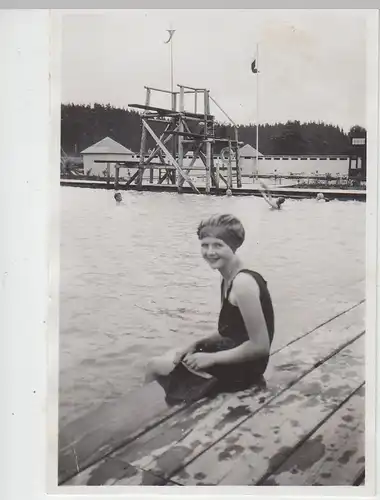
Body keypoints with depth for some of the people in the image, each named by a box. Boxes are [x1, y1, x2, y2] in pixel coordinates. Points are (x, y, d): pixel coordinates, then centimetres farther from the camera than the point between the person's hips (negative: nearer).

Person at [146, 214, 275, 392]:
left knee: (155, 367, 5)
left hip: (242, 369, -9)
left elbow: (260, 346, -25)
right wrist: (196, 345, 1)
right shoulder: (229, 278, 8)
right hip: (232, 358, 9)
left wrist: (211, 358, -18)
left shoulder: (243, 283, -23)